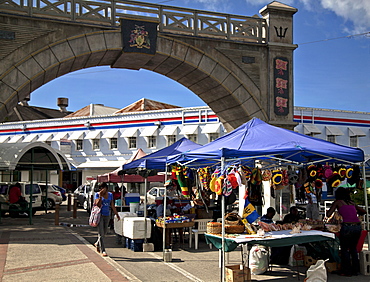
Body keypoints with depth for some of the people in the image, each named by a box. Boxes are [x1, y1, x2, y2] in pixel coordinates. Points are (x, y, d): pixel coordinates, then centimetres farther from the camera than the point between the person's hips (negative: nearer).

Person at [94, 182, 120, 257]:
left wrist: (117, 214, 13)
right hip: (100, 215, -5)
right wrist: (100, 196, -25)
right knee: (101, 233, -6)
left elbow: (112, 206, 13)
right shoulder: (97, 194, -5)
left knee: (104, 232, 14)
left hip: (107, 215, 5)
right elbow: (98, 205, -15)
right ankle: (103, 250, -3)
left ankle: (97, 244, 40)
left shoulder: (110, 195, 7)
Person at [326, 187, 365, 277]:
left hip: (347, 227, -5)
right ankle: (355, 270, 28)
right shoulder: (351, 202, 20)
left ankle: (346, 271, 16)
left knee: (345, 249, 13)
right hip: (358, 226, 5)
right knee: (353, 248, 24)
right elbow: (363, 211, 28)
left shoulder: (338, 202, 7)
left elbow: (328, 215, 2)